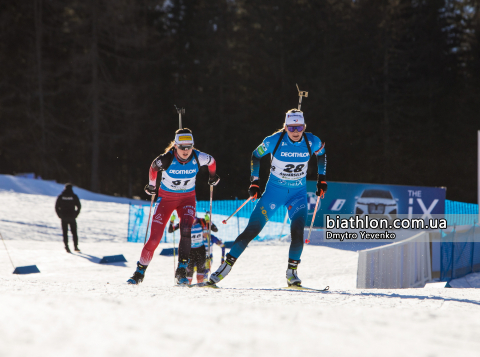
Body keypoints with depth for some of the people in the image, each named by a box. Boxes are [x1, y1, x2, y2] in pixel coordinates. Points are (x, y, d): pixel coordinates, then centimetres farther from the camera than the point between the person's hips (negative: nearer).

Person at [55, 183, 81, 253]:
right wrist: (75, 214, 7)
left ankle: (66, 247, -4)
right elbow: (79, 206, -2)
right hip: (72, 217, 0)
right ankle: (76, 247, 6)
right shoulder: (74, 196, -3)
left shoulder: (60, 197, 0)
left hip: (63, 218, 0)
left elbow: (56, 207, 0)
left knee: (65, 233, 5)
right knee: (74, 232, 10)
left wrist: (60, 215, 7)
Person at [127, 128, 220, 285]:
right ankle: (140, 272, 10)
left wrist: (212, 176, 15)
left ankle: (181, 272, -20)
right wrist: (151, 185, 12)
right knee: (155, 238, -8)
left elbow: (212, 161, 5)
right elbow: (153, 167, 0)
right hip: (166, 197, -1)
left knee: (186, 231, -25)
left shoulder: (198, 158, -19)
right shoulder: (166, 159, -23)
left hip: (187, 198, 1)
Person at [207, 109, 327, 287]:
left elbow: (321, 154, 11)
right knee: (252, 230, -7)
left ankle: (292, 272, -3)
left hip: (298, 194, 1)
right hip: (274, 191, -1)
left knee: (297, 231, -20)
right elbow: (255, 155, 0)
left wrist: (321, 178, 7)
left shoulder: (312, 142, -12)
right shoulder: (274, 141, -18)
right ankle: (226, 266, 1)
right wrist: (254, 182, -3)